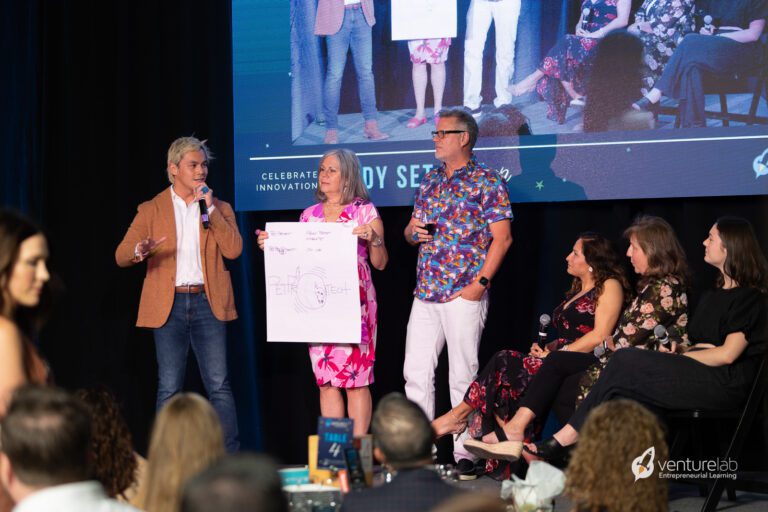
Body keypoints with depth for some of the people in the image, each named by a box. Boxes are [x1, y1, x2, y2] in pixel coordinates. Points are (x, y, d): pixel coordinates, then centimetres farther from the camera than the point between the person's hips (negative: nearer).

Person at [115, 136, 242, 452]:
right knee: (169, 390, 1)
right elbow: (121, 255, -1)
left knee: (219, 385, -3)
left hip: (208, 303, 1)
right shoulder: (151, 210, 7)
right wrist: (139, 251, -25)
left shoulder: (219, 208, 12)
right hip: (168, 305, -1)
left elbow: (233, 250, -2)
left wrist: (210, 209, -8)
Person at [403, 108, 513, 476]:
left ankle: (465, 454, 6)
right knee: (415, 372, 6)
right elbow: (412, 228, 23)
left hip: (463, 294, -6)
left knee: (463, 376, -1)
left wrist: (480, 283, -16)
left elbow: (502, 238, -9)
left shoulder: (487, 182, -4)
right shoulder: (429, 181, 15)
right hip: (425, 293, 7)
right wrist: (414, 232, -2)